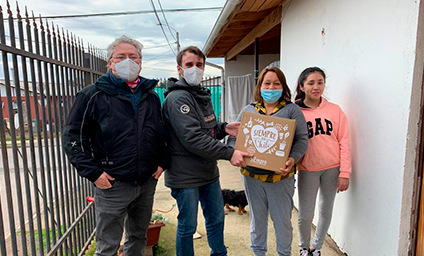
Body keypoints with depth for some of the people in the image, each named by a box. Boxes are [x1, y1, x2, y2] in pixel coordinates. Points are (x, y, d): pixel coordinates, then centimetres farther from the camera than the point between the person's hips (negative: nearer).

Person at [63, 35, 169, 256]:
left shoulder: (151, 96, 9)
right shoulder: (93, 95, -5)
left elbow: (162, 133, 17)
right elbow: (73, 136, -5)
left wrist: (163, 161, 4)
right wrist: (93, 173, -12)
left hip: (148, 182, 5)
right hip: (112, 184, -4)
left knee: (138, 237, 22)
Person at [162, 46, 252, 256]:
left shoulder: (203, 95, 12)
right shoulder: (178, 98, -18)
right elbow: (193, 138, -26)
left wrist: (223, 128, -1)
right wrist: (229, 153, -26)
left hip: (209, 171, 9)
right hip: (186, 175, -9)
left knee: (216, 218, 21)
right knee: (187, 226, 9)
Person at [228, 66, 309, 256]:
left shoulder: (292, 110, 0)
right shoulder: (248, 110, 7)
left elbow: (302, 139, -6)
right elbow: (234, 136, 5)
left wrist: (293, 158, -24)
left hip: (281, 176, -2)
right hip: (251, 175, 2)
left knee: (282, 219, 11)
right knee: (257, 217, 18)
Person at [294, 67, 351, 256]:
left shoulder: (334, 110, 0)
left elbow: (344, 142, 0)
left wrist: (344, 173, -4)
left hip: (332, 169, 2)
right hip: (308, 169, -1)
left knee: (326, 211, 12)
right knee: (305, 214, 3)